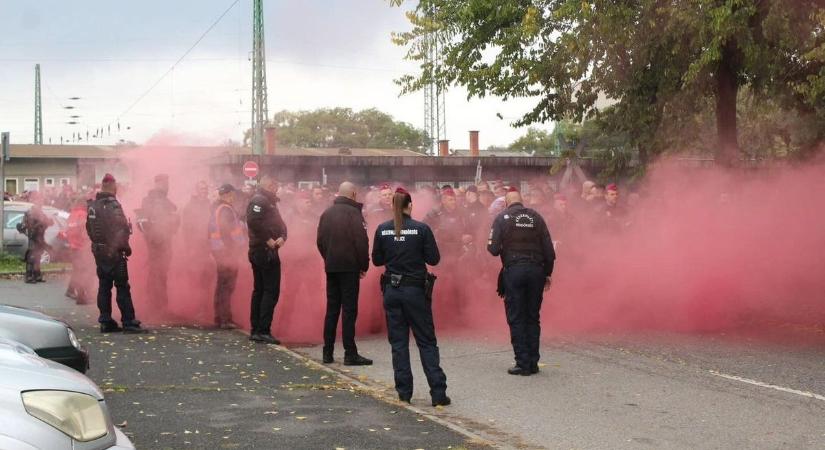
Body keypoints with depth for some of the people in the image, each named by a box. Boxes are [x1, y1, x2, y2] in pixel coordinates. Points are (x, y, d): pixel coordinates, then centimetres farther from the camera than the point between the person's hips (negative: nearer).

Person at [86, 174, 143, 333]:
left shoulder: (92, 205, 7)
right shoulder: (113, 205, -16)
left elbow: (89, 228, 14)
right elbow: (121, 229, -20)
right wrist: (125, 247, -7)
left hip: (99, 252, 7)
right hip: (114, 253, -7)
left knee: (104, 286, 11)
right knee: (122, 287, -4)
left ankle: (106, 322, 11)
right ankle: (128, 322, -5)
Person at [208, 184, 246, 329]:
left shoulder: (215, 208, 14)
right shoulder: (226, 210, -15)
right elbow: (226, 231, -22)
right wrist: (232, 251, -19)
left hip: (219, 250, 10)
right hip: (227, 250, -10)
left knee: (222, 285, 15)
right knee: (227, 286, -8)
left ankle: (219, 318, 20)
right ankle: (225, 320, -8)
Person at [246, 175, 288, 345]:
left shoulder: (269, 202, 20)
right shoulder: (259, 200, -11)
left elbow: (280, 223, 15)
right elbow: (253, 221, -25)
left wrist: (282, 237, -5)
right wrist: (268, 239, -20)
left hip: (259, 252, 10)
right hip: (265, 252, -10)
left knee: (259, 290, 12)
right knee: (271, 291, -9)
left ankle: (255, 330, 16)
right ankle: (263, 331, -10)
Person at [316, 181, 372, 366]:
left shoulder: (327, 213, 9)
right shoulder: (353, 213, -10)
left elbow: (320, 241, 12)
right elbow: (361, 241, -14)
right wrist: (364, 265, -4)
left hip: (331, 267, 6)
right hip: (349, 267, -6)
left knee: (331, 309, 11)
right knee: (349, 310, -5)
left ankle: (328, 352, 13)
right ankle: (350, 354, -6)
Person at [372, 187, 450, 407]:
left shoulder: (382, 230, -3)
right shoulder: (421, 228, -10)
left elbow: (377, 260, 4)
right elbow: (434, 259, -6)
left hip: (392, 290, 2)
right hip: (416, 290, -2)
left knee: (398, 342, 11)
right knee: (426, 341, 5)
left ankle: (404, 392, 11)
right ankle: (438, 392, -1)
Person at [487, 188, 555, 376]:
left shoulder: (502, 218, -3)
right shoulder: (536, 217, 5)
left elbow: (494, 249, -9)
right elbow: (549, 249, 4)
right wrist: (547, 273, 13)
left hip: (513, 270, -3)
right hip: (536, 271, 3)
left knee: (516, 319, 3)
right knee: (533, 318, 10)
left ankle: (523, 364, 0)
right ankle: (533, 363, 12)